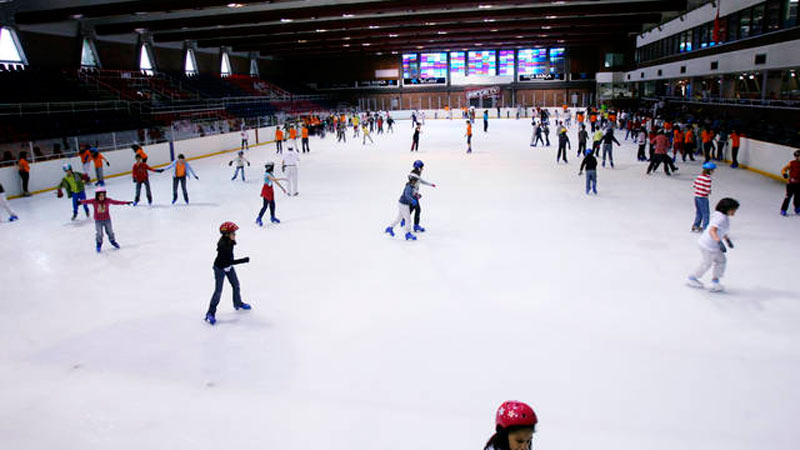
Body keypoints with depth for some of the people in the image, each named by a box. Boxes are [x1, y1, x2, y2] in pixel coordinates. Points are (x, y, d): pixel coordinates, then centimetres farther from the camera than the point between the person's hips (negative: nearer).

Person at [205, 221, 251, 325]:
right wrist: (244, 260, -33)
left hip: (229, 267, 8)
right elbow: (229, 261, -34)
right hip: (220, 268, -8)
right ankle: (211, 313, 8)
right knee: (218, 290, -4)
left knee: (236, 284, 19)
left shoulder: (230, 241, -11)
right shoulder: (223, 245, -35)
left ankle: (238, 303, 42)